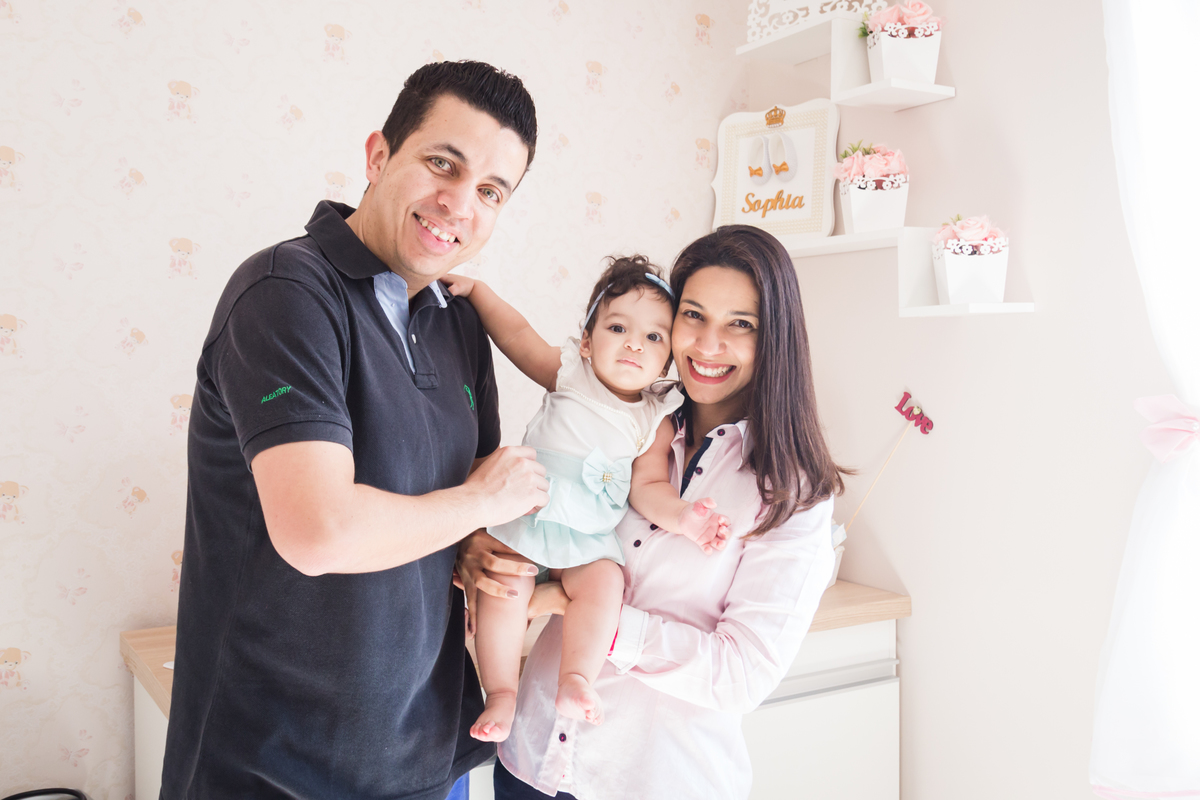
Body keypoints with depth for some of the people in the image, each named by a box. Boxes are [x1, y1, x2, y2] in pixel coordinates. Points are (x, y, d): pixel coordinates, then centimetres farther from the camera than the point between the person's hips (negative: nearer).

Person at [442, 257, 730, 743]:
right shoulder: (571, 373, 1)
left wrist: (680, 517, -19)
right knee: (505, 584, -20)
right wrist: (474, 289, -5)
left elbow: (650, 487, -1)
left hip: (589, 536, 1)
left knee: (604, 583, -25)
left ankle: (576, 680, -19)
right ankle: (501, 694, -10)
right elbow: (517, 335, 2)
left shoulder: (656, 419, 2)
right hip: (528, 511, -1)